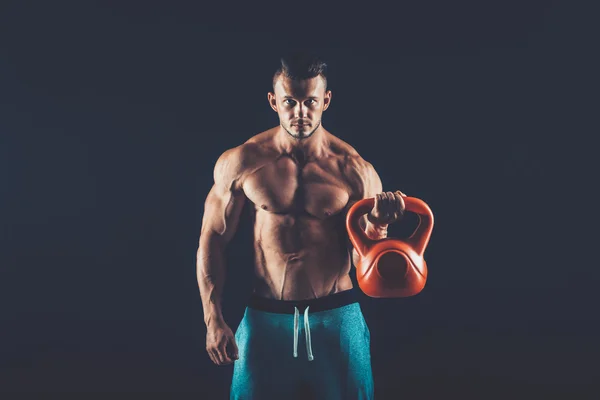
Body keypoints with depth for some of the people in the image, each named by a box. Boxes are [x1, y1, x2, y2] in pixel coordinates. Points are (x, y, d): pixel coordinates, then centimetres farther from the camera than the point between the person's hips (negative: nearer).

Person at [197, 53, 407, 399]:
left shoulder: (354, 169, -6)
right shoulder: (241, 162, -5)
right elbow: (213, 240, 1)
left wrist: (378, 222, -23)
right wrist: (213, 319, -2)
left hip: (338, 317, 0)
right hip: (265, 318, 0)